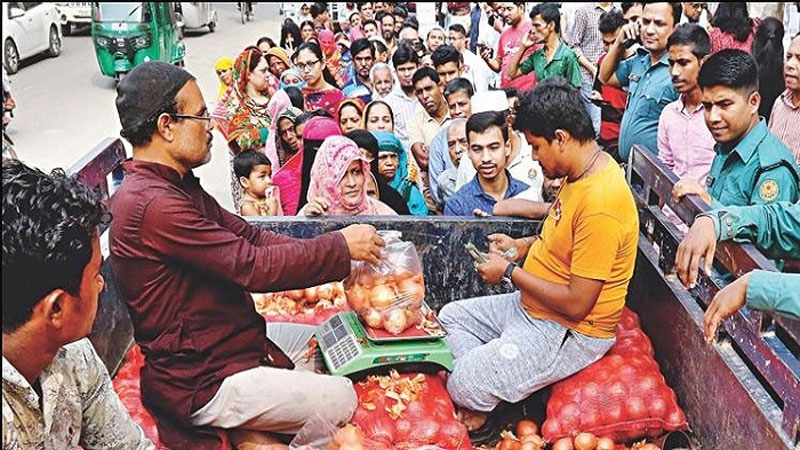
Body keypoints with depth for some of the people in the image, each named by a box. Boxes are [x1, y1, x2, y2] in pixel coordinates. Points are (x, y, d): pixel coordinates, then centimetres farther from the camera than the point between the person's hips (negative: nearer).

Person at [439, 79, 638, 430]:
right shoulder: (581, 173, 1)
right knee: (452, 316, 13)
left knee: (464, 386, -18)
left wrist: (509, 272, -18)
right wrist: (525, 246, 5)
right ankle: (488, 388, -1)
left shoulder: (601, 202, -30)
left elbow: (577, 303, -28)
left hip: (570, 331, -11)